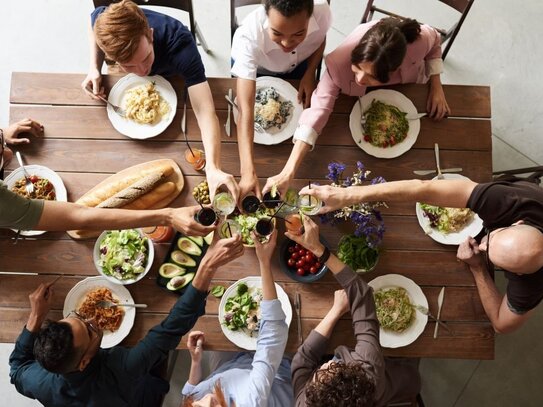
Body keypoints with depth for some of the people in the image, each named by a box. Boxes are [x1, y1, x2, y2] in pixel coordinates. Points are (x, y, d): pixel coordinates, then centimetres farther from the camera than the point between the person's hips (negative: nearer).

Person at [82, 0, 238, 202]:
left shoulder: (180, 45, -50)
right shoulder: (104, 22, -41)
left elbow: (206, 113, -58)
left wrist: (213, 168, -74)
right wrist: (94, 68, -28)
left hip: (170, 77, -3)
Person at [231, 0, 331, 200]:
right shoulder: (249, 36, -47)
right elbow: (245, 109, -52)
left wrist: (309, 74, -24)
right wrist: (248, 172, -60)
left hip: (299, 65, 3)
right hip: (254, 68, -2)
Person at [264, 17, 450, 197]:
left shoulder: (419, 39, -44)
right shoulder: (340, 61, -48)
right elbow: (319, 108, -50)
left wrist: (436, 85, -29)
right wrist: (288, 173, -58)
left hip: (408, 89, 2)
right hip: (362, 97, -1)